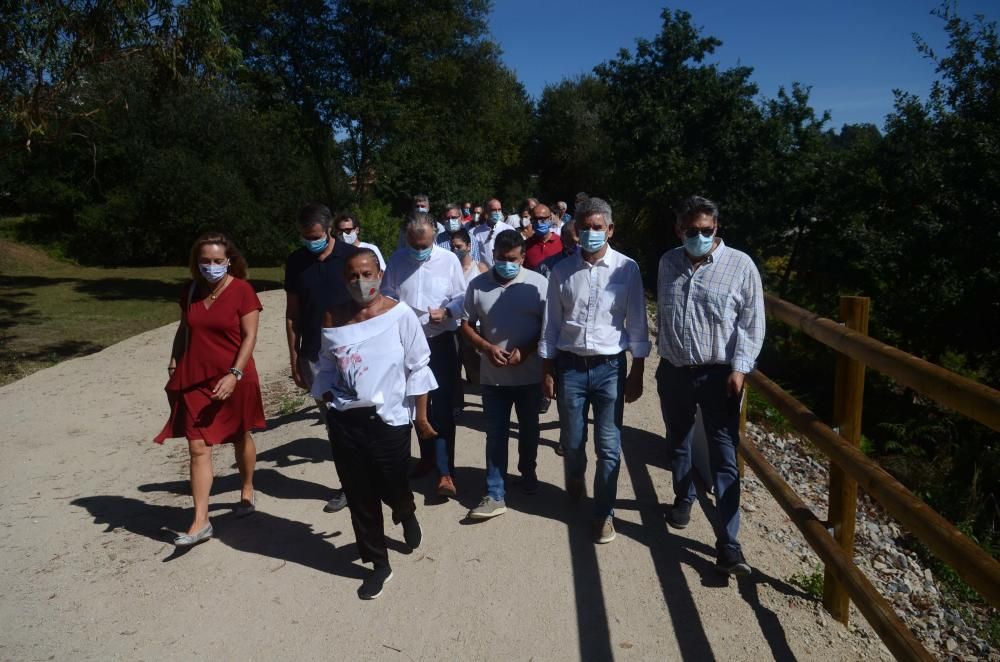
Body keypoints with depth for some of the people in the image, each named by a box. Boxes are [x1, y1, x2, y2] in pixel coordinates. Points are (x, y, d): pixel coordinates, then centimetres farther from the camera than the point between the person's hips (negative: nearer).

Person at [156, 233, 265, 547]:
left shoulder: (242, 290, -11)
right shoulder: (190, 290, 4)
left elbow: (250, 336, -13)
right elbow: (183, 330, 15)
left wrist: (234, 375, -21)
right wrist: (174, 367, 7)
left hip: (234, 379, -3)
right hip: (195, 379, 3)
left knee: (240, 438, 15)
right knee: (198, 448, -2)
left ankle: (247, 490, 40)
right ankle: (200, 521, 2)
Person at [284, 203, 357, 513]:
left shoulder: (351, 256, -5)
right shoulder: (295, 262, 4)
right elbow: (292, 313, 8)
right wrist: (294, 359, 6)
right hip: (313, 355, 3)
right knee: (331, 420, 8)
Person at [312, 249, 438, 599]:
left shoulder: (400, 314, -9)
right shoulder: (334, 319, 0)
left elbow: (418, 367, -5)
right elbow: (327, 369, 12)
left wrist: (421, 415, -5)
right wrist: (329, 406, 5)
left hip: (389, 419, -3)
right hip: (345, 422, 3)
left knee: (393, 488, 8)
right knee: (360, 497, 10)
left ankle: (407, 515, 46)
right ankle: (378, 563, 28)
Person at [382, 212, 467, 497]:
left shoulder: (449, 260, -7)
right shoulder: (397, 260, 1)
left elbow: (463, 298, -4)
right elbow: (386, 294, 8)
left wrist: (446, 312, -22)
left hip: (441, 341, -3)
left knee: (443, 406, -4)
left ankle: (445, 470, 2)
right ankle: (427, 456, 36)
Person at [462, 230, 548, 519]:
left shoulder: (538, 284, -7)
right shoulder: (477, 285, -3)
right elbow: (466, 325, 2)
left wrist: (525, 351, -18)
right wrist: (487, 348, -15)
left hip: (530, 374, 0)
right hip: (493, 375, 1)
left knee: (528, 429, 18)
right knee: (495, 434, 4)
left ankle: (527, 472, 43)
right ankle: (495, 495, 10)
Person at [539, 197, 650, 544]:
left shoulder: (627, 269, -5)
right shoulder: (562, 271, 0)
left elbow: (637, 324, -1)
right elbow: (551, 324, 5)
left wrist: (637, 373, -2)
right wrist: (547, 371, 4)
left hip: (610, 367, -1)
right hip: (569, 366, 2)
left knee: (609, 447, 3)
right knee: (571, 440, 15)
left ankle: (604, 512, 21)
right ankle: (575, 480, 47)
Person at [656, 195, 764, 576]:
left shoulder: (740, 265, -7)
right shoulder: (668, 263, 5)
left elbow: (752, 323, -6)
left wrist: (739, 368, -13)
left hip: (718, 374, -4)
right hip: (673, 371, 4)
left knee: (724, 457, -5)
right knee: (677, 444, 20)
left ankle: (727, 544, -1)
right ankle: (683, 499, 45)